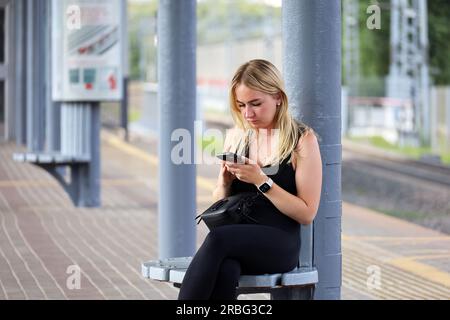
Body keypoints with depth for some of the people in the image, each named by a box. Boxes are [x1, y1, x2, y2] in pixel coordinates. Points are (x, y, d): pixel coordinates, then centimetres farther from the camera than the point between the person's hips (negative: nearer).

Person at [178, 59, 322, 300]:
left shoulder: (303, 140, 0)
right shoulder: (235, 137, 15)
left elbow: (306, 213, -5)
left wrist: (262, 181, -15)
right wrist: (225, 180, -1)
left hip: (279, 244, -4)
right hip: (234, 240, 4)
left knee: (218, 239, -36)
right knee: (224, 270, -35)